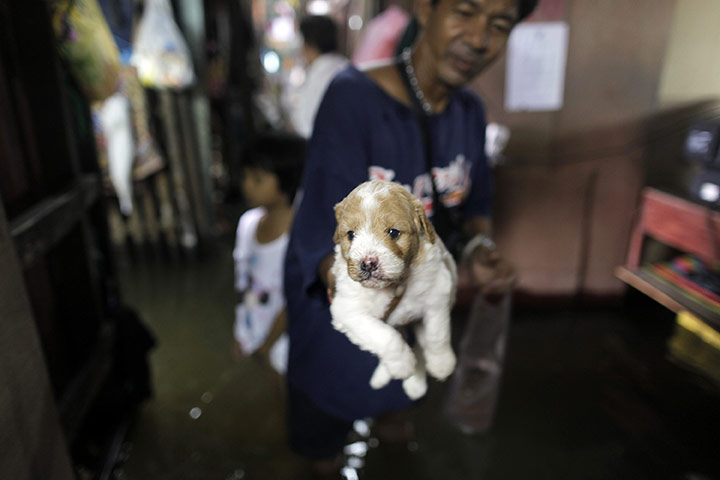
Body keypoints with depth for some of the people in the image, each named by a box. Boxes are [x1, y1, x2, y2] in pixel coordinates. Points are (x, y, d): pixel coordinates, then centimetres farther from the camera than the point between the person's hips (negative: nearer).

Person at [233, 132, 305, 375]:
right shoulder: (248, 222, -7)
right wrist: (241, 333, 10)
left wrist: (266, 346, -8)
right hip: (253, 333, 6)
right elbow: (243, 281, 4)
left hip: (282, 343, -6)